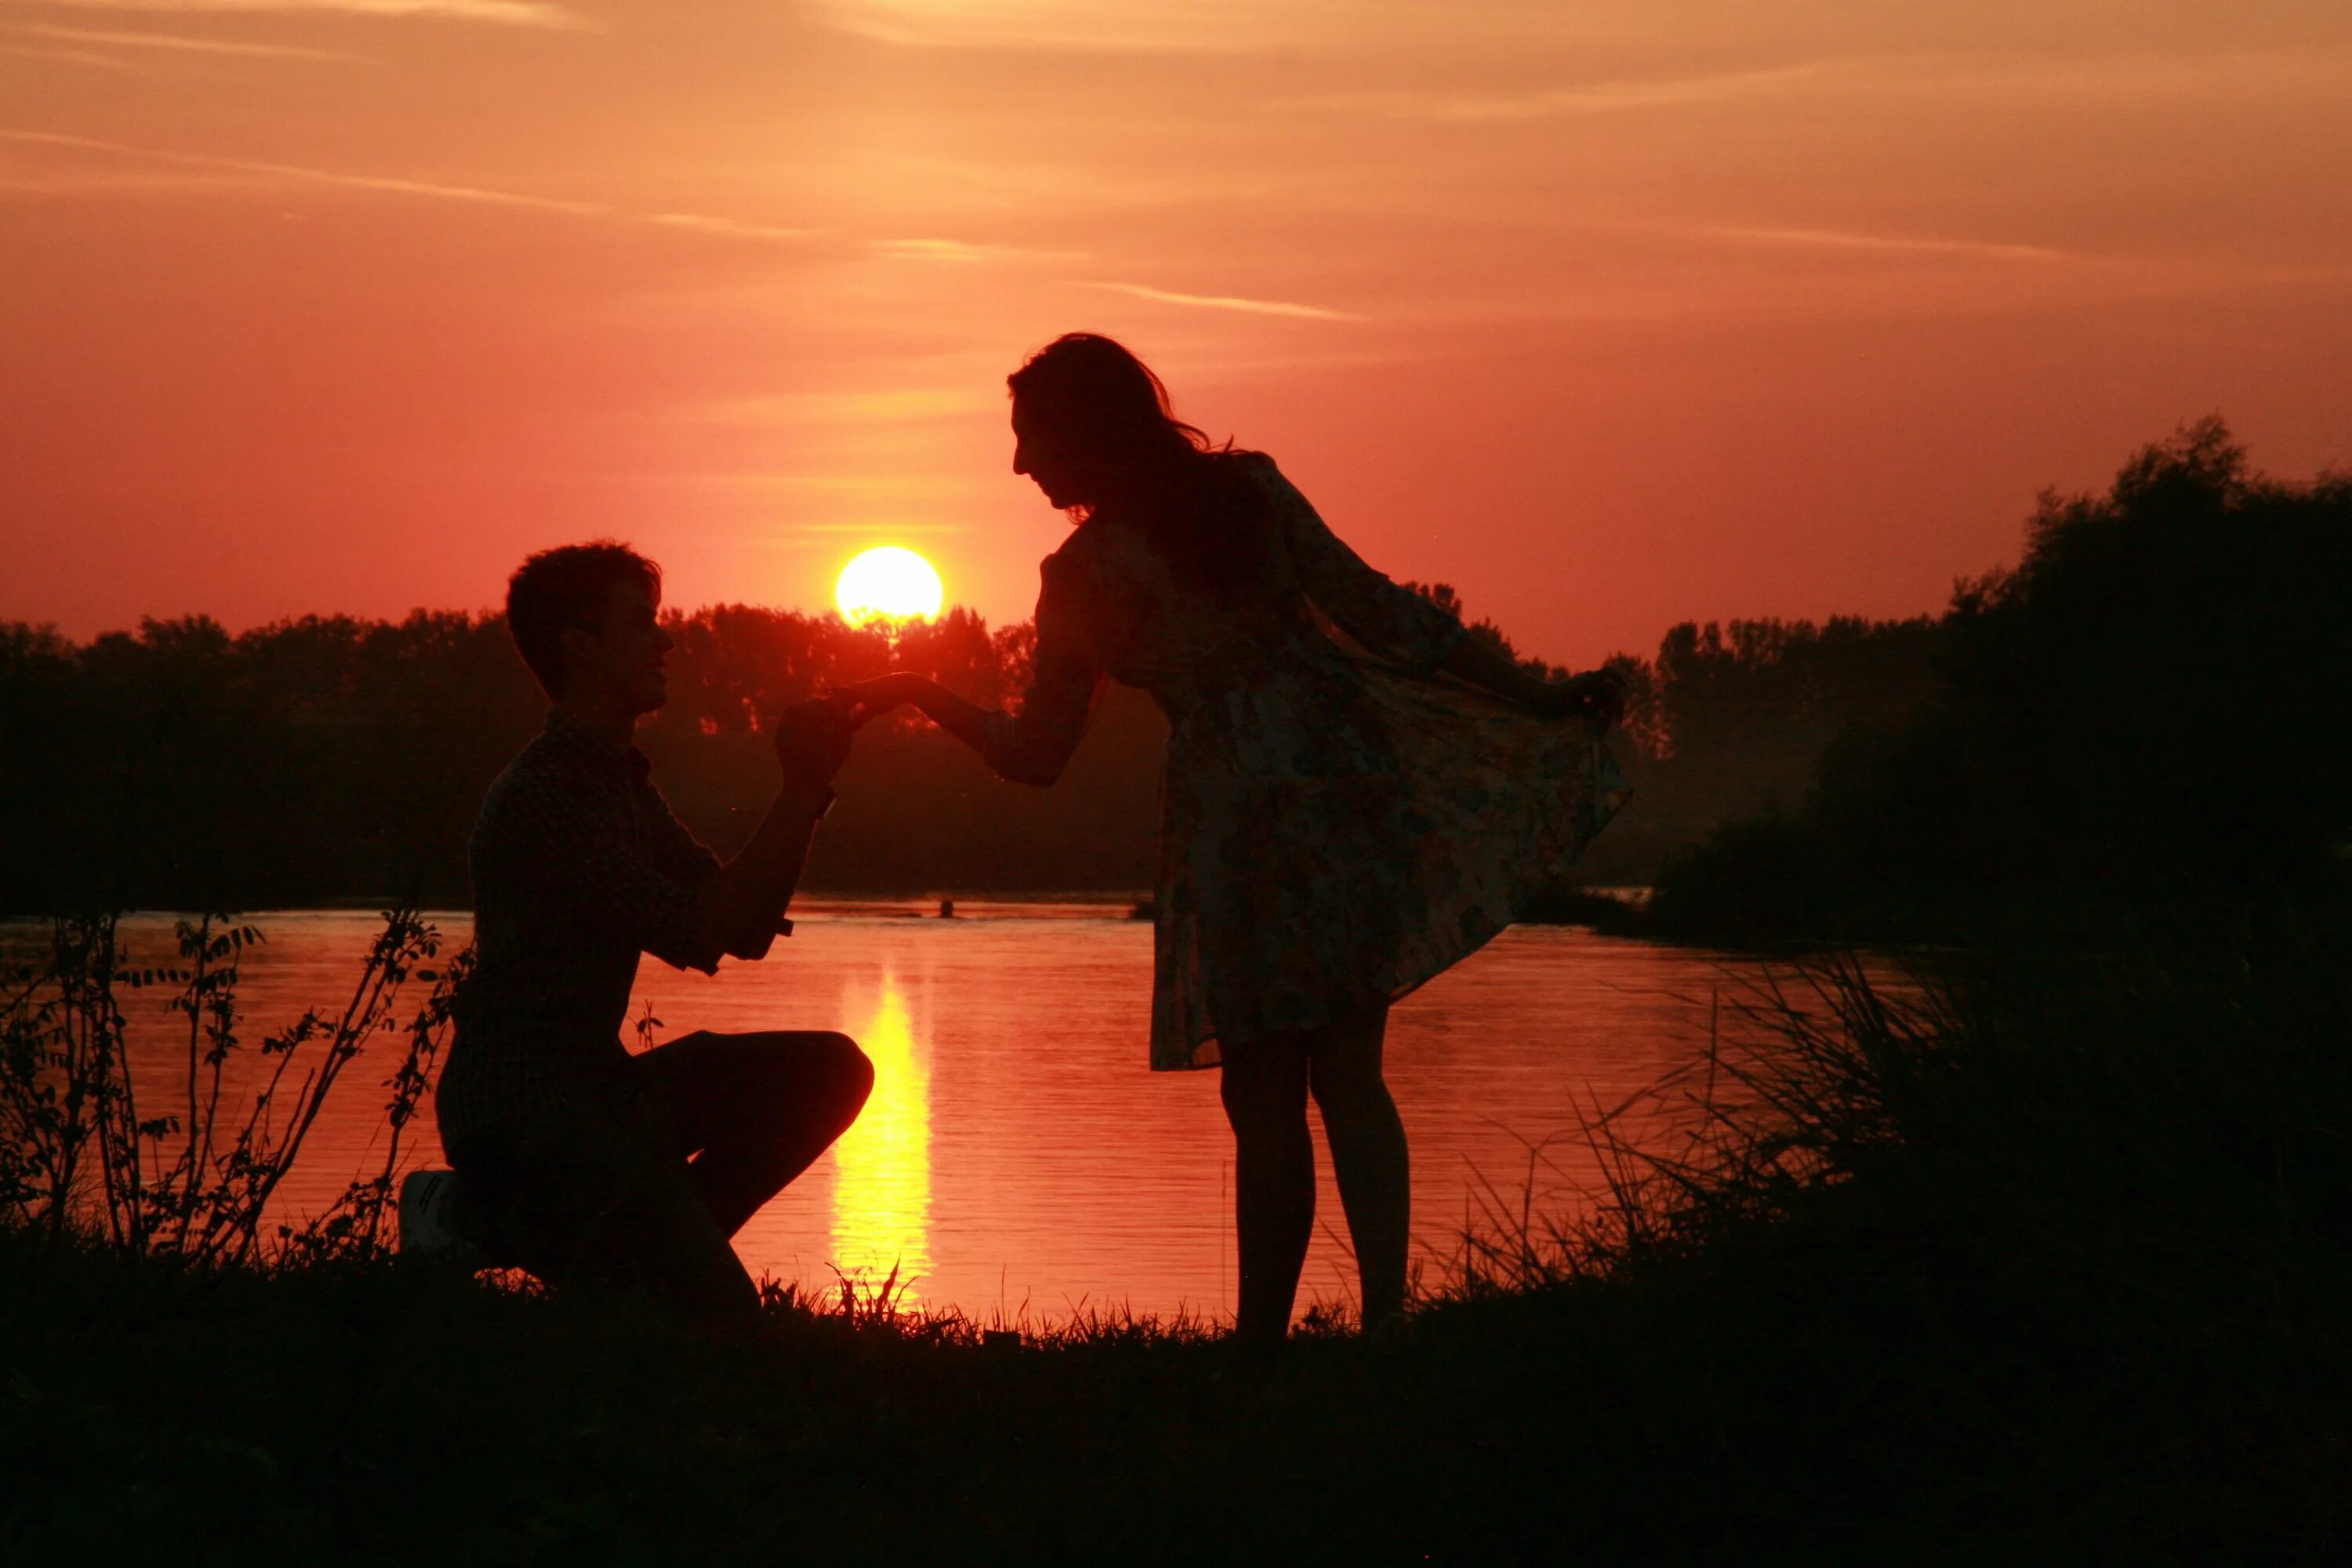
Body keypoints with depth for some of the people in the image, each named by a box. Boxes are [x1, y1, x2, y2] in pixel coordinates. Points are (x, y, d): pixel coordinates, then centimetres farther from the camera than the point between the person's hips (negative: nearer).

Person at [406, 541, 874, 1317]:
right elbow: (697, 936, -21)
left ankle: (655, 1250, 1)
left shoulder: (620, 781, 17)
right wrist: (800, 793, -15)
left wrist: (808, 789, 3)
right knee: (722, 1318, -17)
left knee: (830, 1070, 5)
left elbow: (748, 932, 15)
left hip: (592, 1086, 10)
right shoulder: (540, 795, -16)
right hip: (520, 1104, -10)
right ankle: (483, 1220, -3)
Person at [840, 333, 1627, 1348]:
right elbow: (1381, 612, 1)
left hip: (1240, 826, -3)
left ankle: (1264, 1338, 10)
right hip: (1350, 783, 3)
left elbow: (1034, 755, 3)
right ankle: (1385, 1311, -1)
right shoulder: (1250, 489, 3)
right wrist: (1536, 699, 6)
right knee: (1349, 1077, 9)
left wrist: (922, 695, 18)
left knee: (1266, 1105, 7)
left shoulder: (1082, 575, -5)